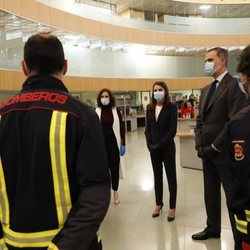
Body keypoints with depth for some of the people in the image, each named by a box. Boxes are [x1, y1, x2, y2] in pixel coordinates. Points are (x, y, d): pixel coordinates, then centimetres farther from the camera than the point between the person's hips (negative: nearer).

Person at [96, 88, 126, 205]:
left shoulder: (116, 110, 0)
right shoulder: (96, 111, -2)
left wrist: (123, 144, -1)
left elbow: (121, 127, 2)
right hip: (101, 144, 0)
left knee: (115, 167, 8)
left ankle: (115, 191, 27)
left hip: (114, 143, 0)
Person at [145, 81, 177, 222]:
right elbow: (147, 129, 6)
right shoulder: (150, 108, 6)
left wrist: (160, 145, -17)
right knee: (157, 176, 14)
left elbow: (172, 130, -12)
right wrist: (150, 144, -7)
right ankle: (159, 204, 29)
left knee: (171, 177, 7)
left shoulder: (172, 107, -6)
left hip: (167, 148, -4)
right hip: (153, 148, 4)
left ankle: (172, 207, 19)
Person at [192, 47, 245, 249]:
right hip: (207, 151, 8)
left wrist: (214, 147, -15)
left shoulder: (233, 85, -11)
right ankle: (213, 228, 34)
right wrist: (199, 145, 3)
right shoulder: (206, 90, 15)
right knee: (210, 193, 17)